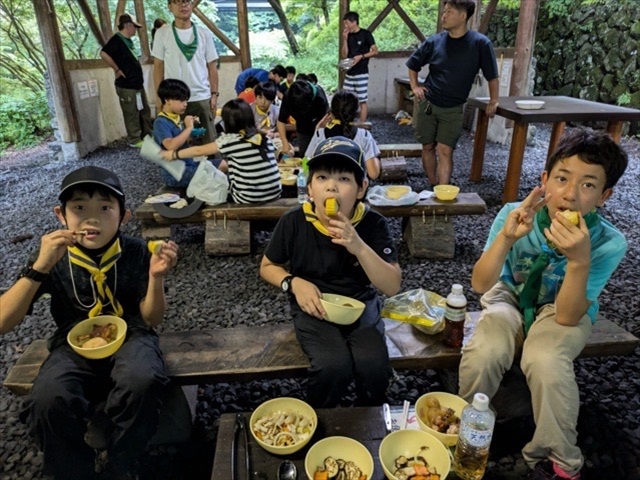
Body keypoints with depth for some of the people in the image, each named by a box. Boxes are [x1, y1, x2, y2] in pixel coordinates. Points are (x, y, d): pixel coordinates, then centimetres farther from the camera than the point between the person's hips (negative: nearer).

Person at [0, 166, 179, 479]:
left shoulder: (135, 252, -8)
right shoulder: (52, 258, -7)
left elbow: (151, 320, -6)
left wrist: (156, 277, -26)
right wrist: (39, 268, -26)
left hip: (128, 335, 0)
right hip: (74, 343, 1)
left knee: (142, 381, -34)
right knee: (48, 400, -32)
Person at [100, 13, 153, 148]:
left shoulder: (128, 41, 14)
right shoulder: (117, 39, -13)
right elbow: (104, 54, -25)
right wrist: (117, 70, -19)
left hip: (137, 83, 9)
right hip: (126, 85, -9)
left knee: (144, 110, 16)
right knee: (132, 114, -2)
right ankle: (135, 140, 7)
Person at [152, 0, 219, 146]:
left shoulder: (204, 34, 7)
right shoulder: (162, 34, 3)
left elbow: (212, 66, 8)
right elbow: (158, 67, 5)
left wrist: (214, 94, 2)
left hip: (202, 97, 1)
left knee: (209, 140, 4)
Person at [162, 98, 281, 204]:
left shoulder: (230, 140, -10)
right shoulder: (264, 138, 3)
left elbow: (199, 150, 4)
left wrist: (173, 154, 19)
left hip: (250, 199, -5)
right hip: (274, 194, 5)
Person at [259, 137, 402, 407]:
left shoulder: (373, 224, -12)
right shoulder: (293, 222, -12)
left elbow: (392, 287, -17)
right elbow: (267, 267, 5)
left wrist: (358, 246, -31)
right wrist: (294, 283, -16)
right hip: (314, 307, -1)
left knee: (374, 365, -25)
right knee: (334, 366, -28)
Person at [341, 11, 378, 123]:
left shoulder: (365, 34, -5)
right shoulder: (348, 36, 11)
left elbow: (375, 51, -6)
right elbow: (344, 55, 7)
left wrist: (361, 56, -17)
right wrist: (345, 40, -3)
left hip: (361, 74, -6)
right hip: (349, 73, 6)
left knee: (362, 101, -2)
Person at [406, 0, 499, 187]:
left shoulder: (480, 43, -10)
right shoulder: (434, 41, -3)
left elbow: (492, 75, 0)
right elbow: (412, 64, 14)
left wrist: (493, 101, 0)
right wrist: (414, 86, 4)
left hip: (453, 110, -2)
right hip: (426, 104, 3)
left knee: (445, 151, -8)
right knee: (428, 147, 7)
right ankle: (433, 187, 21)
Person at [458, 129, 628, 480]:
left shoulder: (608, 243, -24)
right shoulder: (515, 215, -24)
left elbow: (567, 315, -26)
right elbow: (480, 284, -27)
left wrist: (579, 260, -42)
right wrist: (505, 237, -44)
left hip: (565, 310, 0)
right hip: (512, 297, 1)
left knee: (545, 361, -33)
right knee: (483, 353, -29)